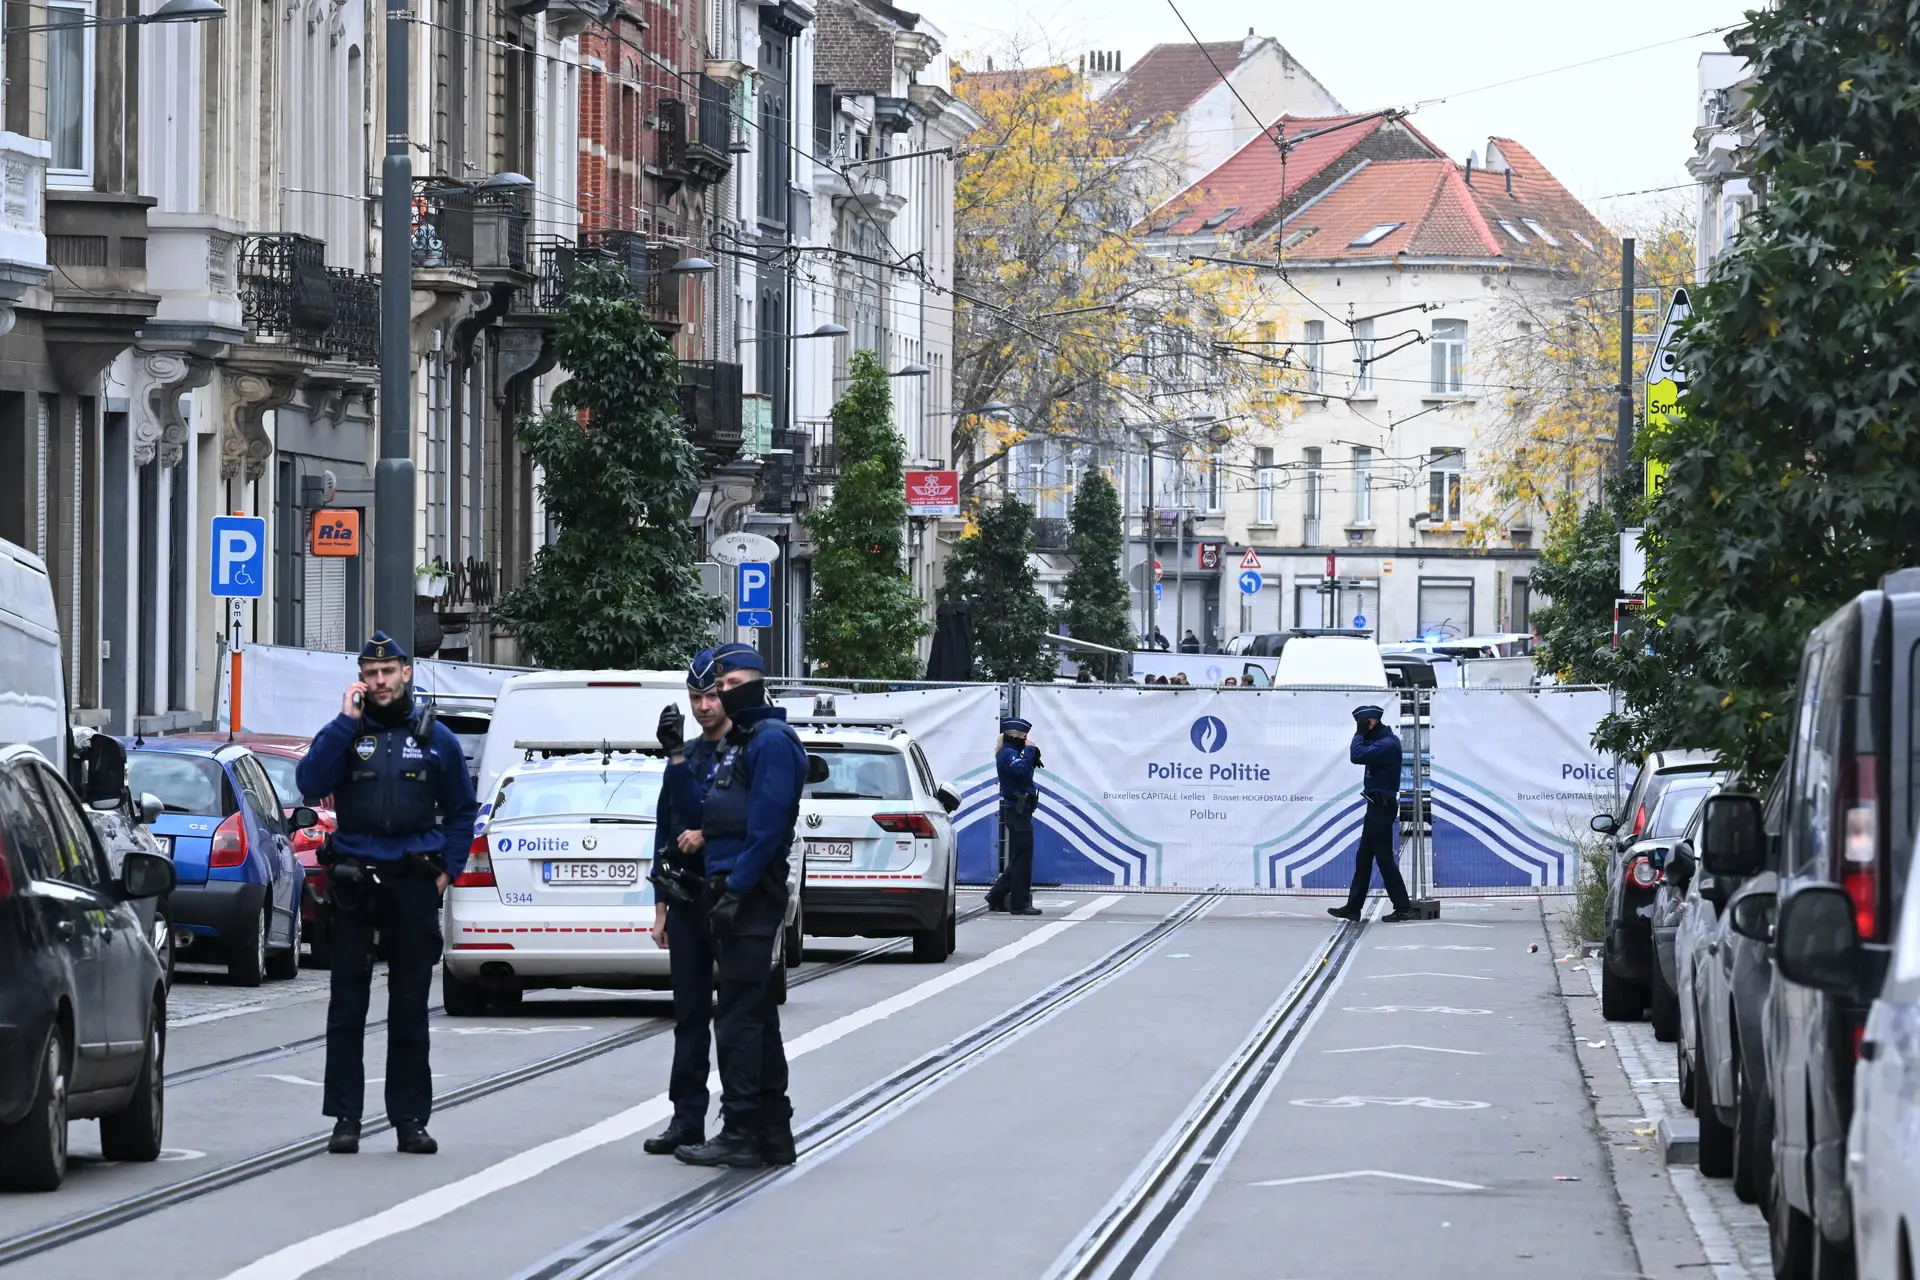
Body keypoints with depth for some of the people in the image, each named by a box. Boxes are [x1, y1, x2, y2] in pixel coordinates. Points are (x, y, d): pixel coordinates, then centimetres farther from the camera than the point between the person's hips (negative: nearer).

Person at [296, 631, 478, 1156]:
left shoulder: (435, 737, 8)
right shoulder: (346, 731, 4)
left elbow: (462, 809, 16)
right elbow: (310, 783, -13)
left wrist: (448, 869, 6)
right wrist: (345, 722, -14)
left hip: (413, 882, 1)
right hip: (353, 879, -1)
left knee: (410, 1008, 5)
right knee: (347, 1005, 0)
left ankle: (410, 1118, 10)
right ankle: (345, 1117, 3)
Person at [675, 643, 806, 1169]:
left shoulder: (772, 740, -12)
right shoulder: (740, 741, 20)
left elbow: (767, 823, -20)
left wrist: (737, 888, -22)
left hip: (750, 895, -11)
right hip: (736, 894, 11)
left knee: (738, 1015, -10)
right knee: (754, 1013, 12)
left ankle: (742, 1132, -9)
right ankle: (772, 1132, 17)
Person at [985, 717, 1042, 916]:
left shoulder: (1010, 753, 19)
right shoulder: (1008, 754, -13)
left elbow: (1024, 773, 20)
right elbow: (1022, 770, -30)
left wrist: (1033, 759, 6)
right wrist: (1029, 750, -19)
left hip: (1018, 812, 11)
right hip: (1018, 812, -11)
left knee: (1017, 860, 15)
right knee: (1022, 858, -8)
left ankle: (996, 898, 19)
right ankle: (1020, 903, -6)